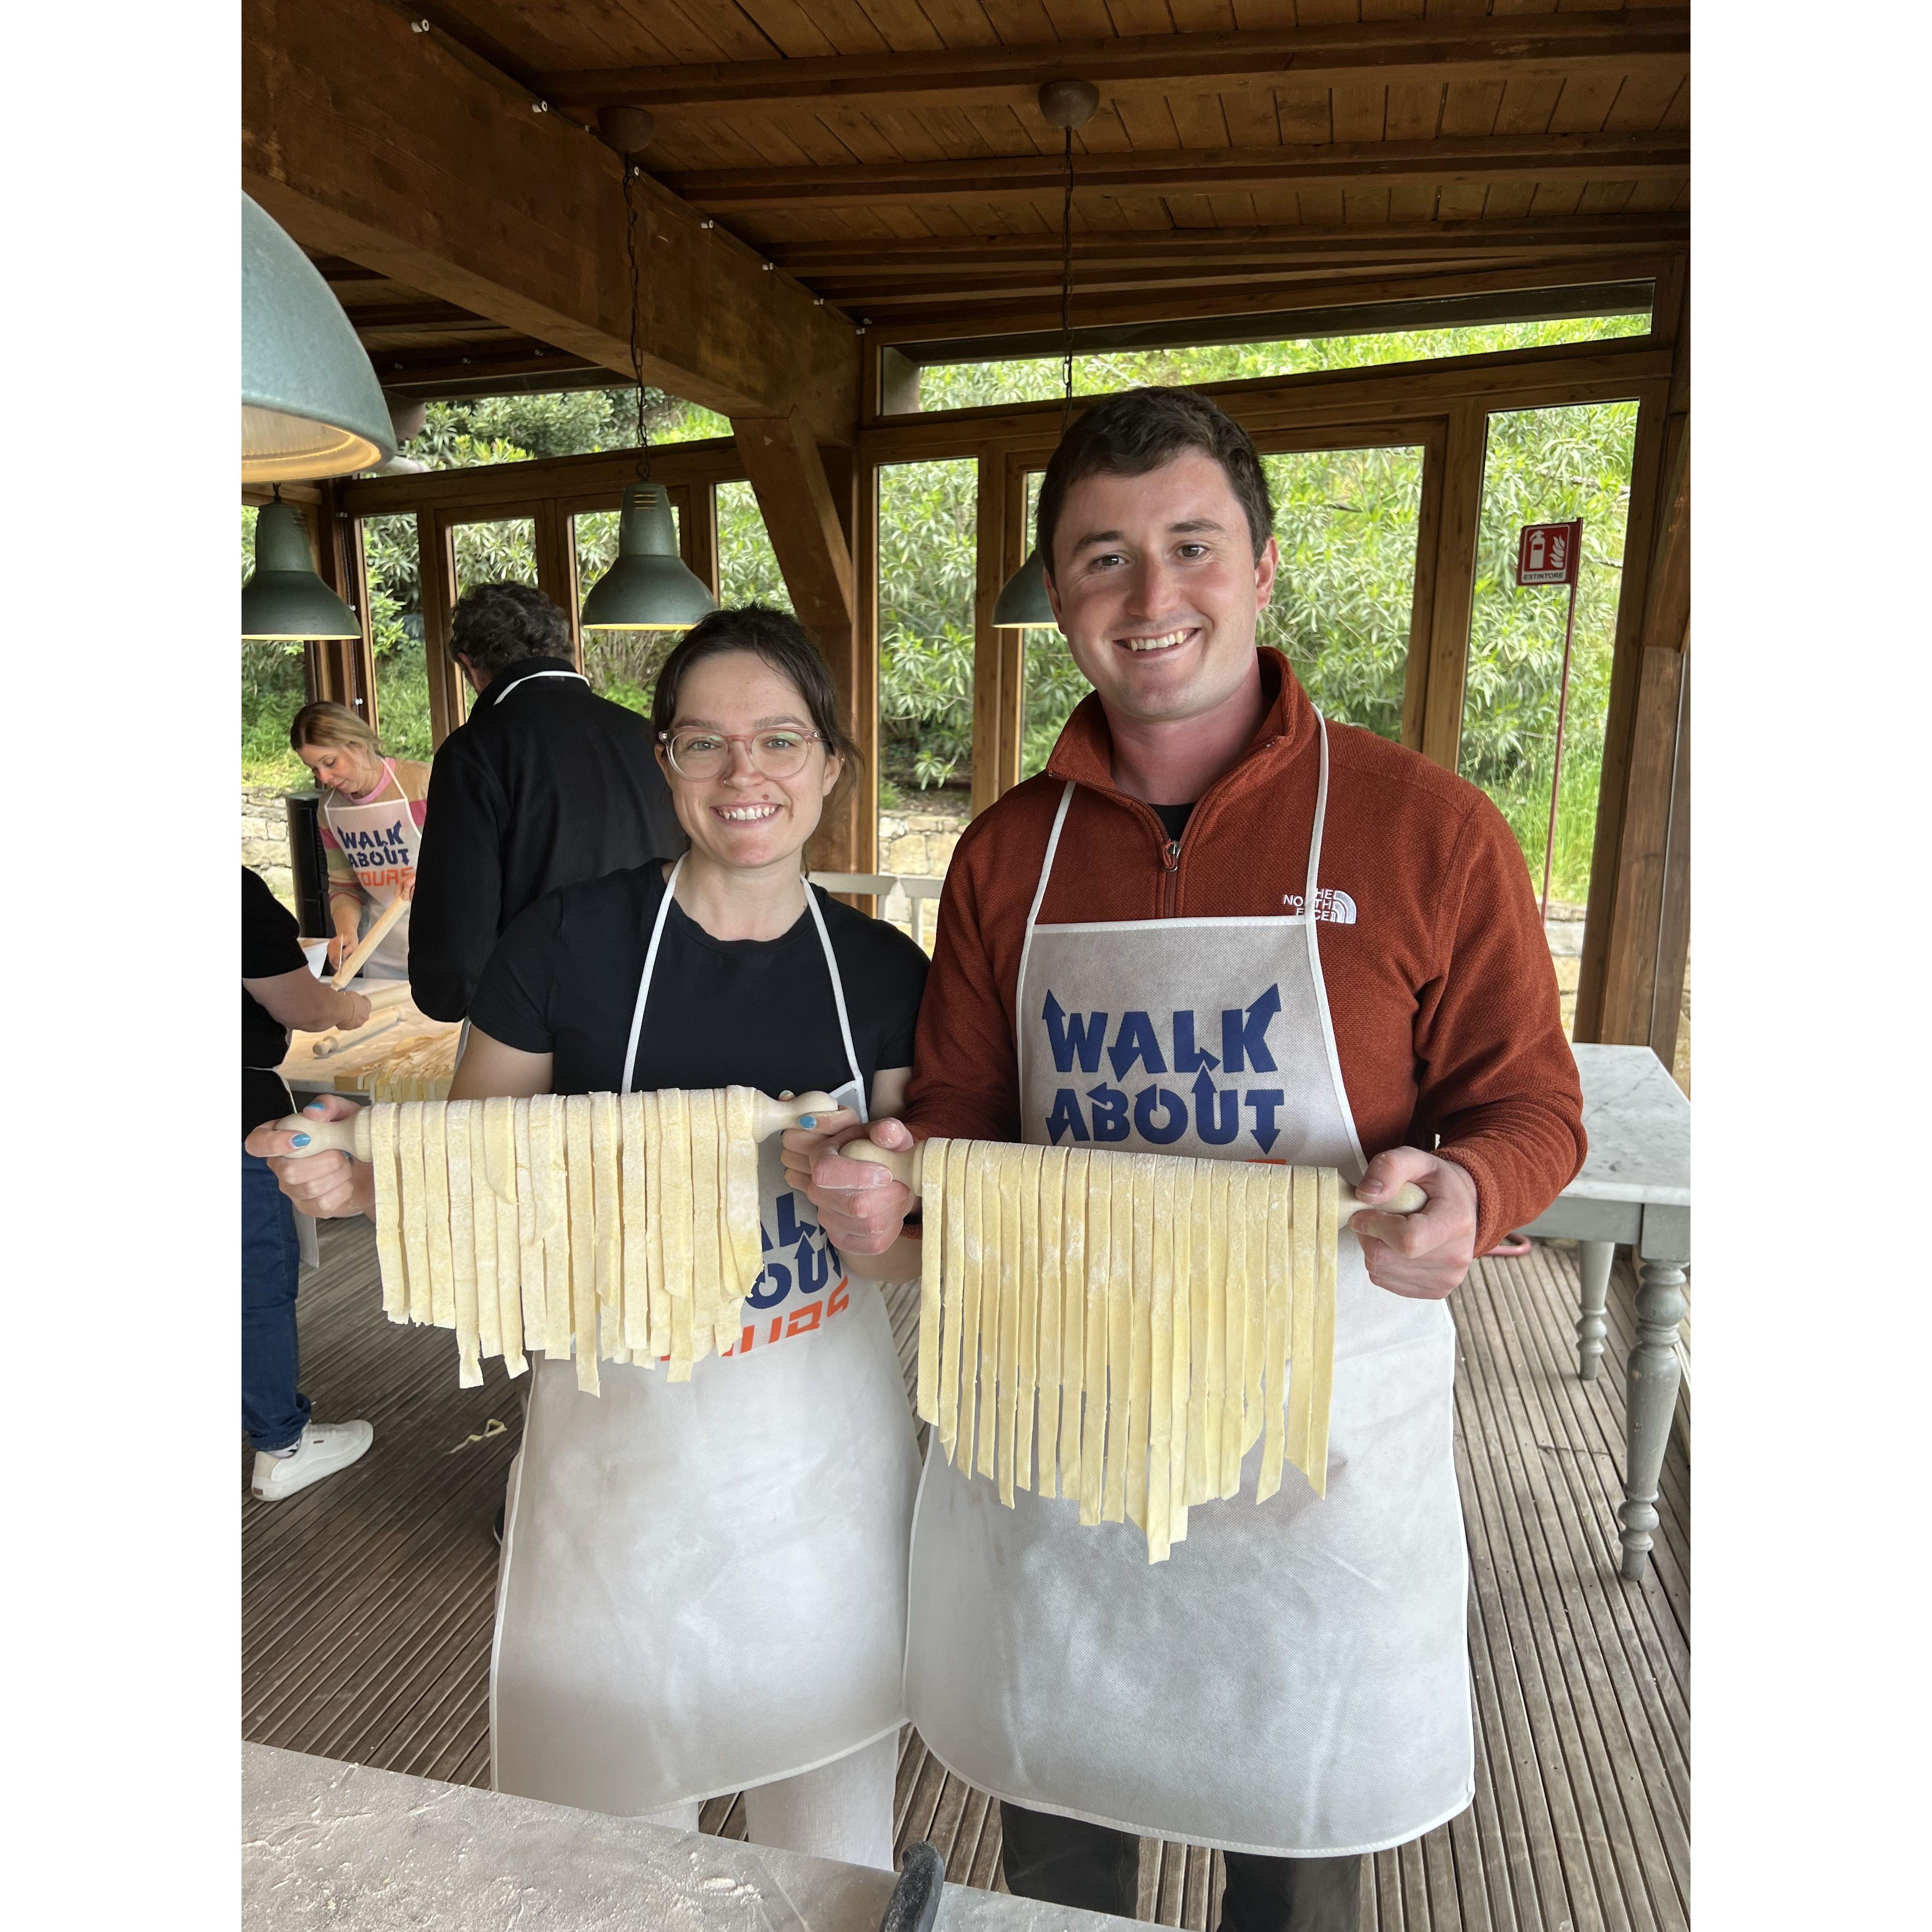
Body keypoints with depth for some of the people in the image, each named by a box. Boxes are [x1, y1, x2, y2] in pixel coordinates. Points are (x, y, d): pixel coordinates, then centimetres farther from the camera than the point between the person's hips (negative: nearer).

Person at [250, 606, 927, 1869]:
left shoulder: (884, 971, -4)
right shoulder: (570, 942, -11)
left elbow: (916, 1255, 2)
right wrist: (362, 1178, -20)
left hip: (830, 1460, 2)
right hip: (622, 1456, -2)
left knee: (833, 1846, 21)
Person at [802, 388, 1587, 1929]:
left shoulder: (1429, 831, -11)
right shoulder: (1010, 852, 0)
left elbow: (1529, 1106, -3)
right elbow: (965, 1109, 7)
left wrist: (1463, 1195, -25)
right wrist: (900, 1177, -14)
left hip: (1316, 1426, -2)